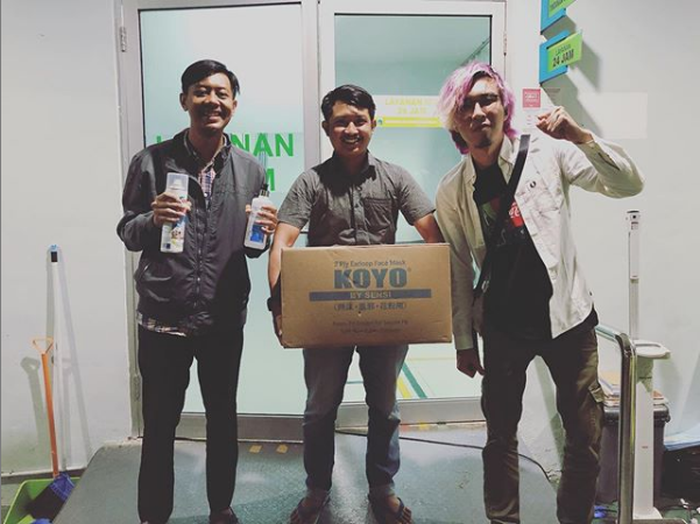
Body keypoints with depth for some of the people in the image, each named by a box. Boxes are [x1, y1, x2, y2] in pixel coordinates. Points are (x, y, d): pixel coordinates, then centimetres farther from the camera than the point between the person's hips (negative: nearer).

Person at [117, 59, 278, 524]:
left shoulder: (251, 170, 3)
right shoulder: (151, 162, -3)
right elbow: (127, 233, 0)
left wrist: (263, 233, -13)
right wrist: (152, 219, -21)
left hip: (225, 319, 2)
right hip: (163, 317, -2)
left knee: (223, 418, 16)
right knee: (159, 423, 10)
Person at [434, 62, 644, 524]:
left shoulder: (547, 152, -7)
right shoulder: (451, 192, -3)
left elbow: (629, 186, -10)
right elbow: (459, 272, 2)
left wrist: (581, 138, -26)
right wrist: (464, 341, 5)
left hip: (566, 316, -1)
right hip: (503, 326, 1)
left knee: (586, 436, 8)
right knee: (501, 435, 12)